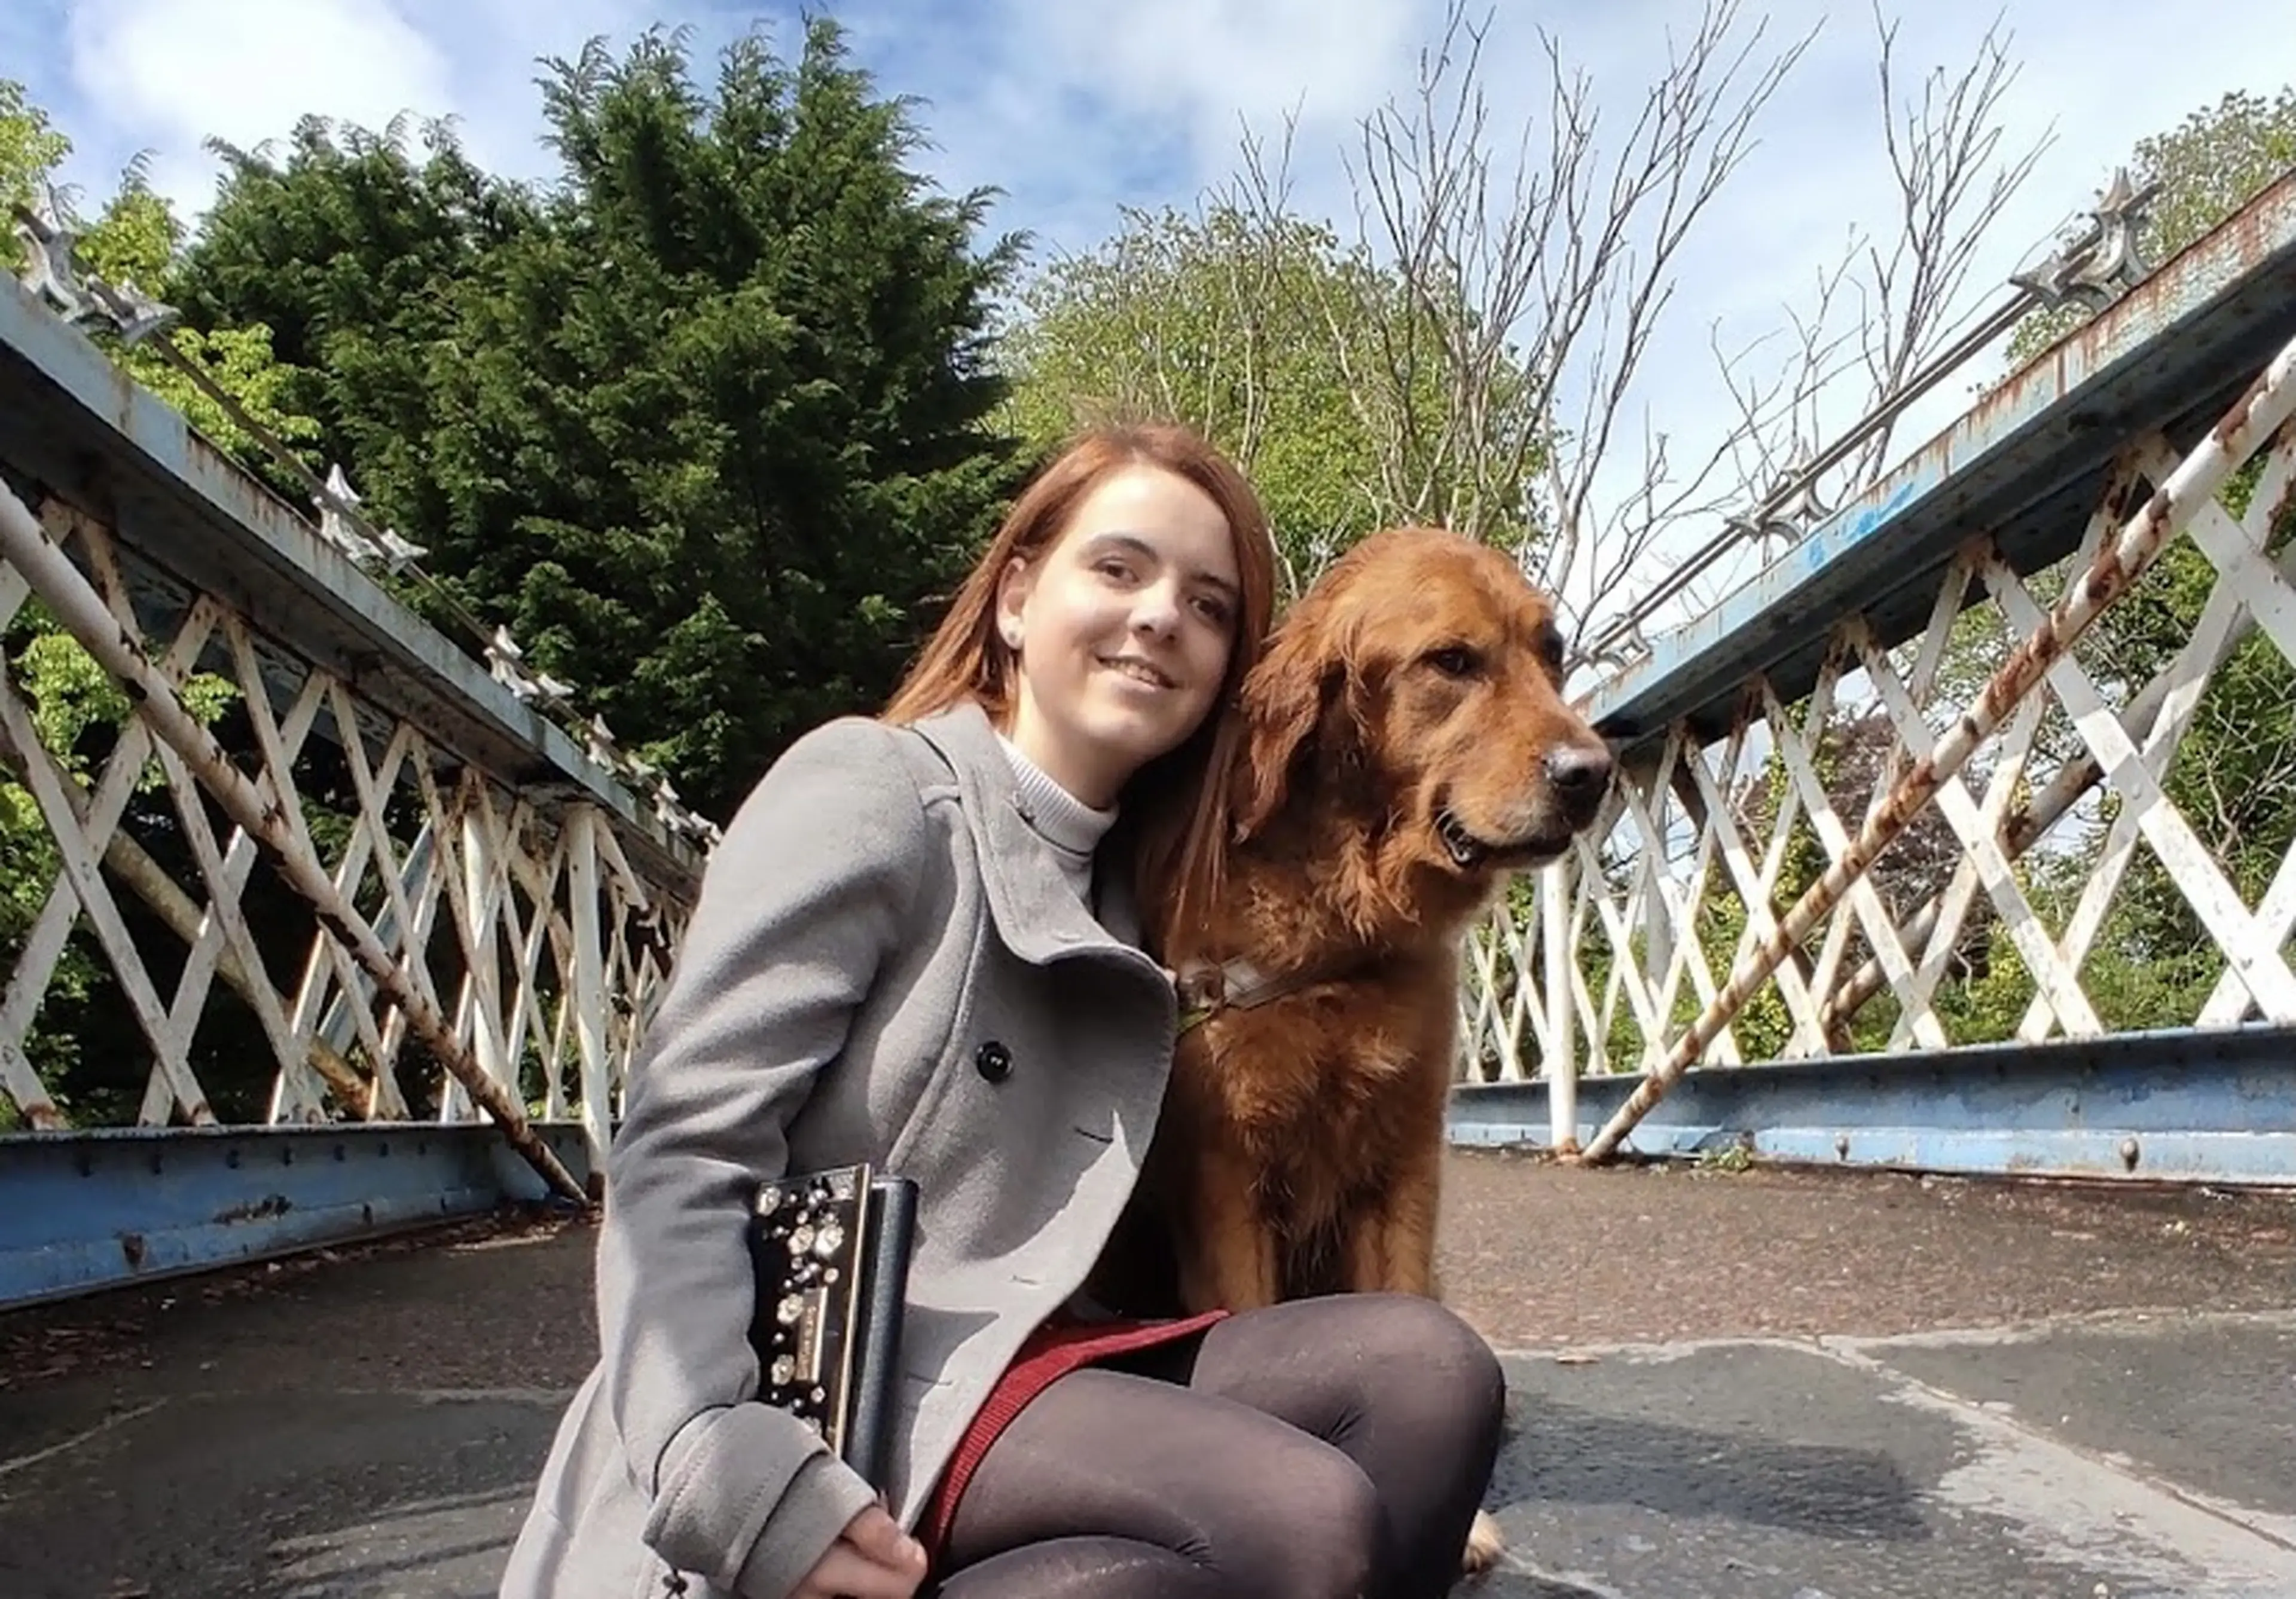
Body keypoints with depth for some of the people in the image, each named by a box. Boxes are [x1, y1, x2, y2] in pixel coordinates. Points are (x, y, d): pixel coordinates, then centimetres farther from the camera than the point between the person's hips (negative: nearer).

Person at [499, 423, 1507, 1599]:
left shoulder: (1130, 890, 17)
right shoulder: (873, 788, -6)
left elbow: (1067, 1220, 10)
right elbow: (681, 1156, -14)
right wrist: (736, 1478, -25)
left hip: (1014, 1363, 7)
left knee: (1425, 1373, -13)